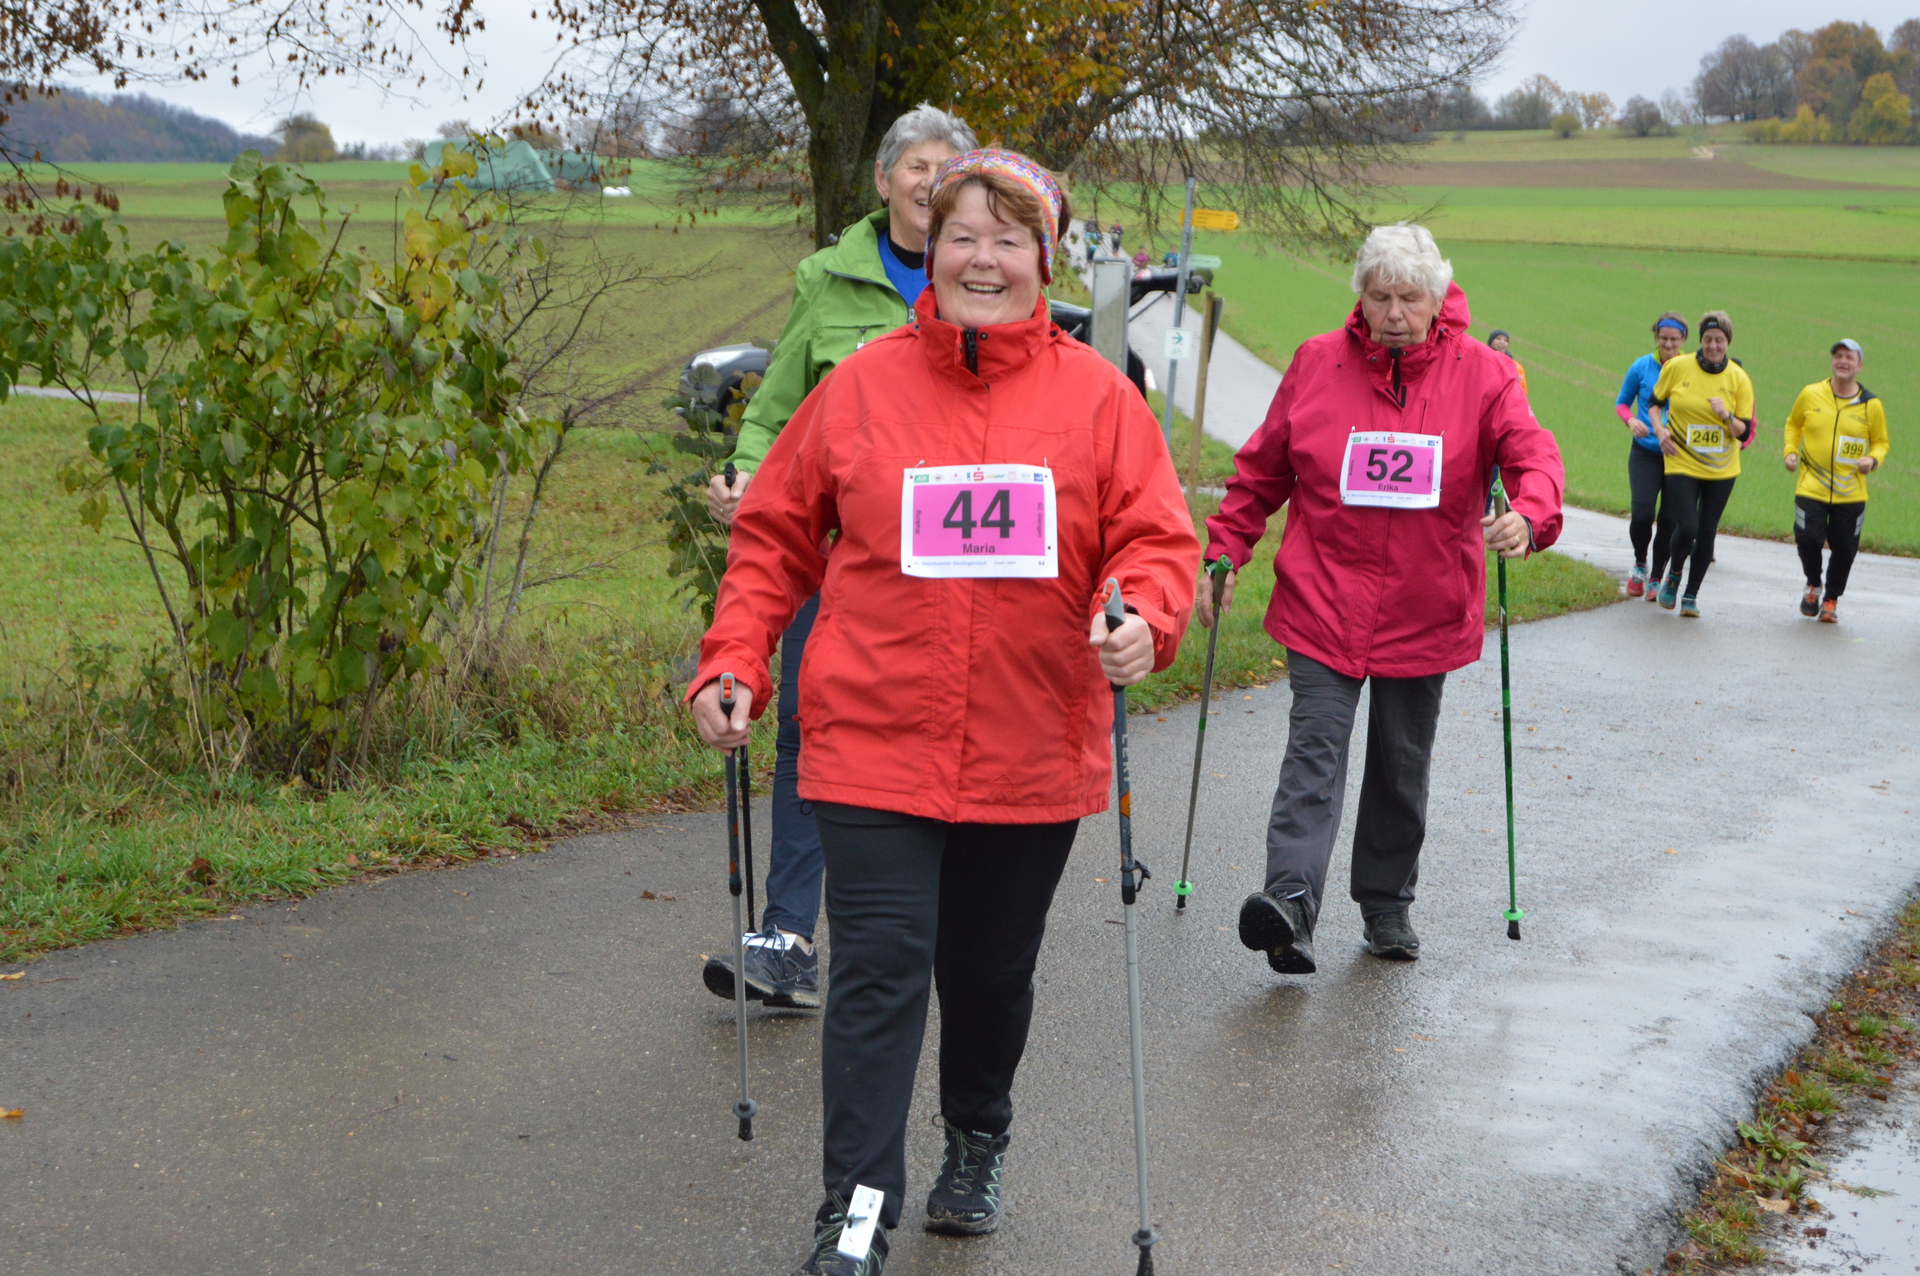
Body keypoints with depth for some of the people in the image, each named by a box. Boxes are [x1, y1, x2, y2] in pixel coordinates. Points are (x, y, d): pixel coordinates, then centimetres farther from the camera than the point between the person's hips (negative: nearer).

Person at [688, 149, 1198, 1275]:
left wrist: (1144, 616, -22)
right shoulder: (862, 387, 0)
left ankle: (978, 1146, 43)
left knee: (993, 971, 17)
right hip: (875, 745, -1)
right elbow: (776, 536, 7)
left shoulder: (1096, 394, 1)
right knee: (880, 969, -8)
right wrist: (734, 663, -3)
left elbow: (1158, 538, 0)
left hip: (1033, 752, 2)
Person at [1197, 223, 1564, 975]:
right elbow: (1262, 470, 8)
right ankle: (1291, 900, -26)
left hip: (1425, 610, 1)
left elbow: (1533, 454, -12)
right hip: (1322, 601, -1)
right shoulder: (1317, 364, 1)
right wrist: (1224, 552, 3)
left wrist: (1529, 517, -33)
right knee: (1315, 749, -14)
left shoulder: (1481, 374, -1)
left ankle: (1387, 905, 26)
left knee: (1404, 765, 12)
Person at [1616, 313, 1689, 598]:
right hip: (1645, 453, -1)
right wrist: (1631, 420, -11)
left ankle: (1656, 578, 20)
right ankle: (1640, 564, 15)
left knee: (1669, 519, 1)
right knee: (1642, 513, -14)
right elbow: (1622, 402, 10)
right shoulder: (1641, 367, -1)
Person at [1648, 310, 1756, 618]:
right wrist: (1660, 430, -6)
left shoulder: (1739, 379, -3)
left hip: (1722, 469, 2)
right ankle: (1673, 576, 16)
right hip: (1681, 463, -2)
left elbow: (1745, 433, -3)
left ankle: (1691, 595, 21)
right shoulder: (1677, 367, -5)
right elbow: (1655, 402, 12)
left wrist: (1727, 417, -22)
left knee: (1707, 532, 5)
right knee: (1686, 528, -14)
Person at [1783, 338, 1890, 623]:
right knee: (1808, 538, -15)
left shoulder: (1872, 405, 1)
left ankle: (1832, 600, 28)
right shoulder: (1811, 394, 1)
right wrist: (1791, 451, 2)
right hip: (1811, 487, 0)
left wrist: (1873, 460, -8)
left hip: (1851, 492, 1)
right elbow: (1793, 424, 18)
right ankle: (1813, 586, 17)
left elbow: (1881, 442, 12)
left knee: (1844, 550, 4)